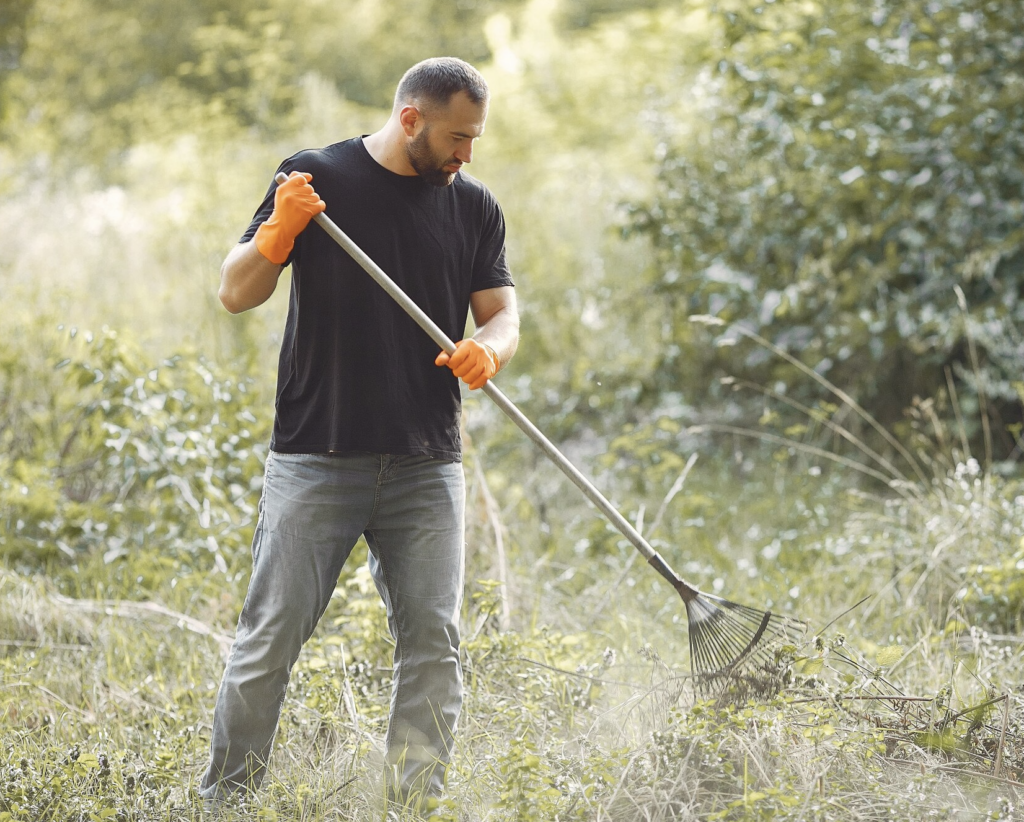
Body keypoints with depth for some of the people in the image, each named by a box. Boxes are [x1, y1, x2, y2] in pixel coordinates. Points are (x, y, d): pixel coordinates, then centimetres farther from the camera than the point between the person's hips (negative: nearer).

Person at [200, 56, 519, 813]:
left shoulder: (475, 207, 10)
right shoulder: (316, 177, 1)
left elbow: (503, 314, 9)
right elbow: (237, 294, 1)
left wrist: (489, 347, -14)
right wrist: (278, 233, -18)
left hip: (427, 466, 3)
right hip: (315, 459, -3)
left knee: (434, 639, -1)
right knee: (272, 637, -4)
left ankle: (415, 805, 7)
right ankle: (224, 799, 6)